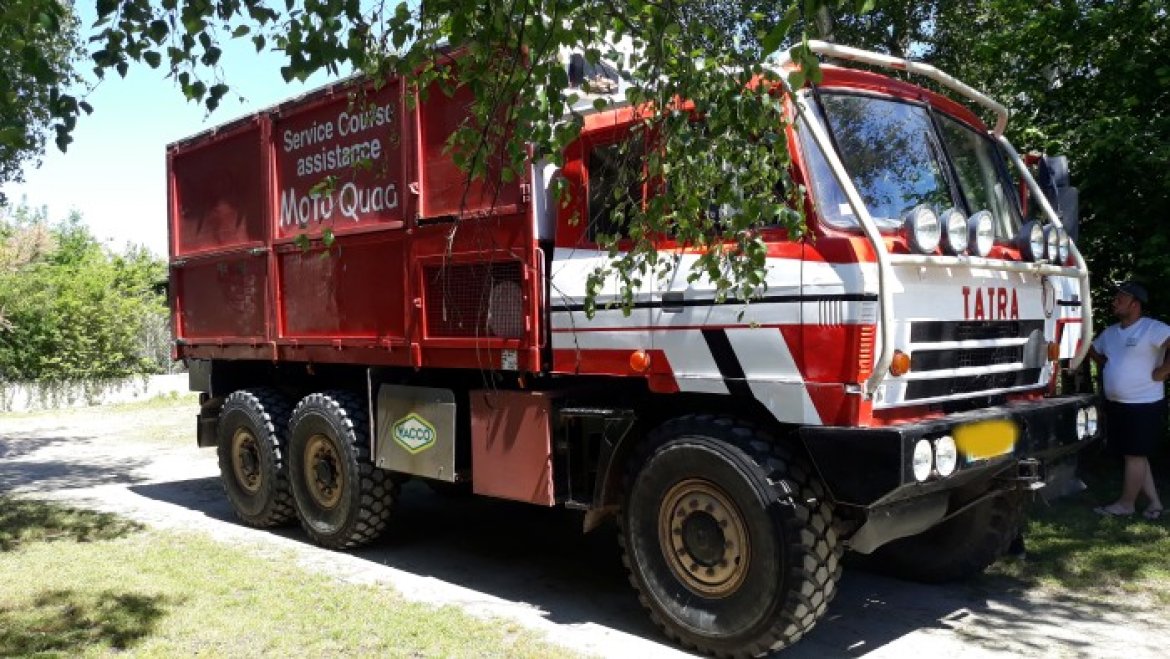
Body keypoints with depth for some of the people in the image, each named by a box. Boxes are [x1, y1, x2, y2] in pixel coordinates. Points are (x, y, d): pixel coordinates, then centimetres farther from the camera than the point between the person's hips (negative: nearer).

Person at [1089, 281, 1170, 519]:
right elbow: (1093, 351, 26)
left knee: (1135, 455, 1)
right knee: (1136, 455, 14)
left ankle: (1126, 504, 12)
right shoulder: (1110, 332, 10)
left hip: (1144, 406, -8)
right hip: (1116, 405, 8)